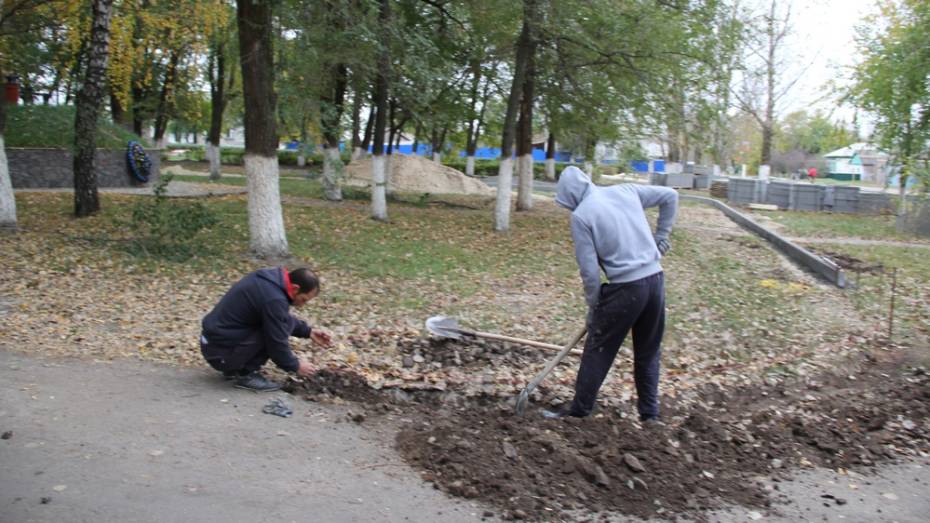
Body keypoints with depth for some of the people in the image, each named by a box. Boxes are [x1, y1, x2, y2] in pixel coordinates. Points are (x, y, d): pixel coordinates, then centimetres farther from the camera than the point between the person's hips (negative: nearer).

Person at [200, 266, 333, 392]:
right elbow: (276, 342, -17)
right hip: (220, 351, -10)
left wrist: (308, 331, 15)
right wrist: (295, 366, -1)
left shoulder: (272, 278, 4)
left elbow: (281, 319, 21)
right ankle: (246, 375, -6)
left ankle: (235, 368, 15)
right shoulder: (273, 299, -25)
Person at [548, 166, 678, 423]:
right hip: (655, 279, 6)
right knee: (648, 352, 18)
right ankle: (650, 413, 25)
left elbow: (589, 269, -9)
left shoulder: (581, 215, -7)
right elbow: (670, 196, 18)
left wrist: (593, 306, 3)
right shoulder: (625, 191, 9)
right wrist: (660, 237, 20)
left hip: (625, 287, -6)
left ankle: (579, 411, 18)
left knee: (598, 351, 9)